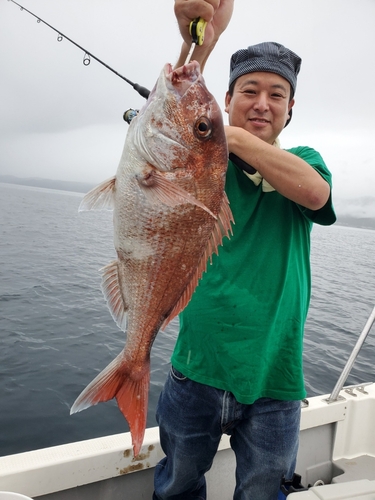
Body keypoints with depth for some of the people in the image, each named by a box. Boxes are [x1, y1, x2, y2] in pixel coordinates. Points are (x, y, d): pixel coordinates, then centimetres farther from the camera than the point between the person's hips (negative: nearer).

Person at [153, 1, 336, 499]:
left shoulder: (303, 159, 4)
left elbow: (314, 193, -19)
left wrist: (234, 136, -25)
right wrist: (197, 44, -37)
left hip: (273, 379, 1)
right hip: (196, 369, 0)